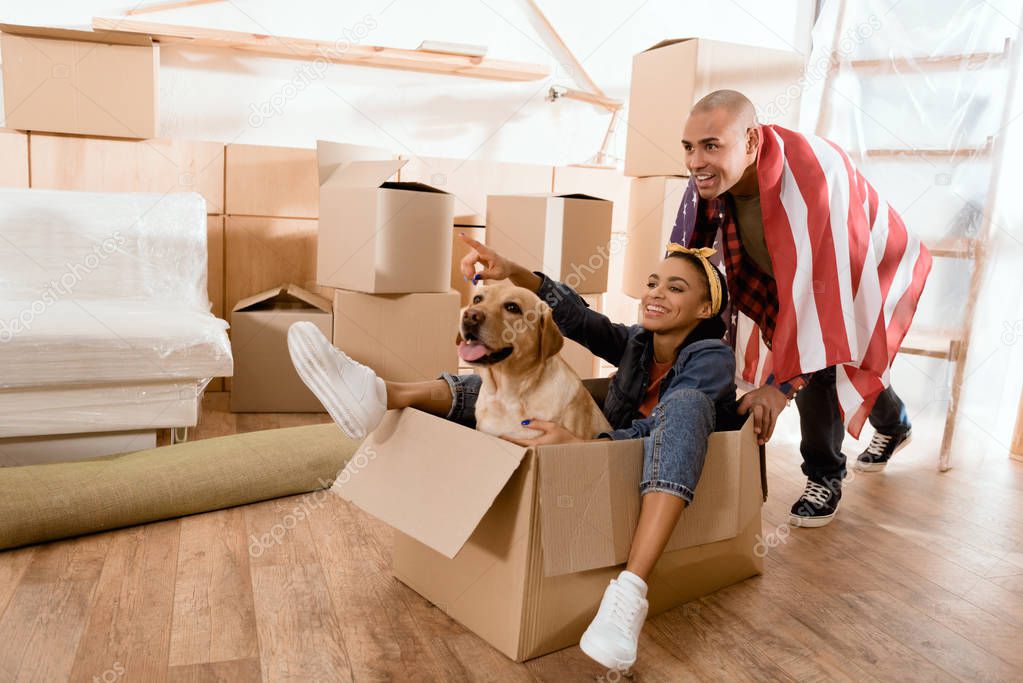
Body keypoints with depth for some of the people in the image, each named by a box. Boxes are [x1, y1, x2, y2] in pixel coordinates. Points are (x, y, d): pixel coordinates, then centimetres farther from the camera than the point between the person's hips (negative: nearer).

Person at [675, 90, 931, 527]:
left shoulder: (812, 175, -42)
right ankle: (894, 428, 49)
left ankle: (824, 477, 9)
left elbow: (817, 285, -42)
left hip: (870, 274, -6)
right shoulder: (708, 178, -24)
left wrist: (781, 383, -40)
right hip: (787, 280, 6)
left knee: (817, 366, -19)